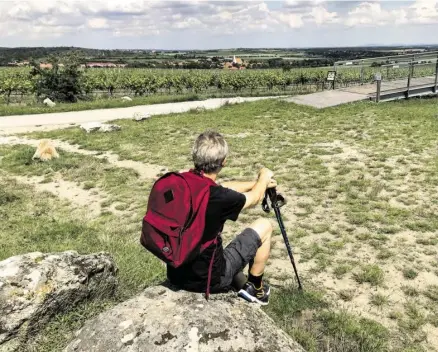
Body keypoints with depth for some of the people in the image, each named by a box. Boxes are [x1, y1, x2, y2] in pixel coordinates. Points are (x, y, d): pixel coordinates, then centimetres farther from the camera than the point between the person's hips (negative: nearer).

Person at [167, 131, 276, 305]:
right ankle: (255, 288, 22)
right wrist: (264, 178, 19)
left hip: (176, 275, 6)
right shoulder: (219, 197, -26)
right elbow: (254, 198, -2)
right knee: (264, 225, 7)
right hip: (209, 279, -6)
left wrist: (257, 183, 24)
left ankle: (237, 283, 38)